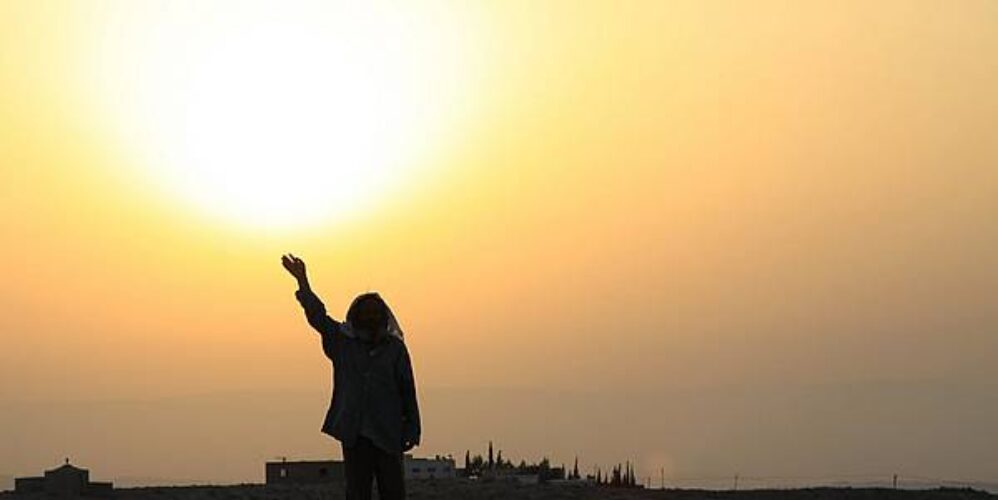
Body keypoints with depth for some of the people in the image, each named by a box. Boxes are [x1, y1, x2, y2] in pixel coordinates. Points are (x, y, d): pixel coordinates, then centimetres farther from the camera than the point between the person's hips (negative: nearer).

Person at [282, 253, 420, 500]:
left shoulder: (395, 347, 3)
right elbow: (317, 316, 1)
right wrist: (303, 282, -8)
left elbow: (407, 390, 3)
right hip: (354, 434, 1)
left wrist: (411, 430, 1)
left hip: (388, 434, -1)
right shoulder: (343, 343, 7)